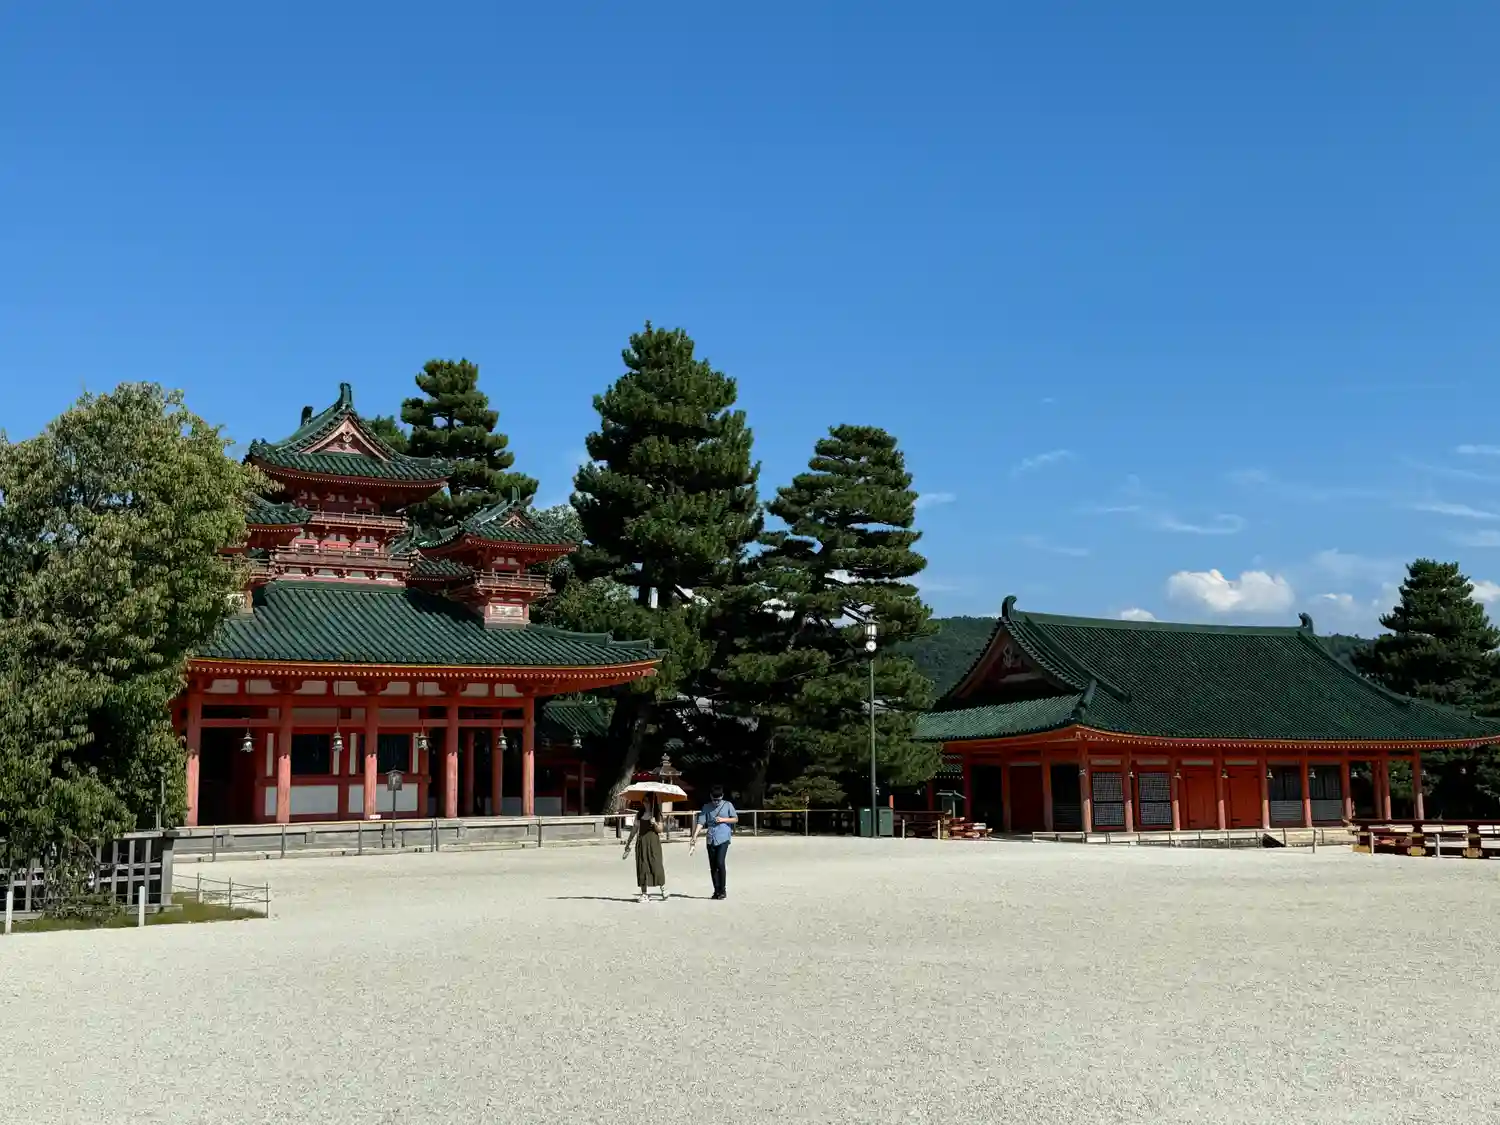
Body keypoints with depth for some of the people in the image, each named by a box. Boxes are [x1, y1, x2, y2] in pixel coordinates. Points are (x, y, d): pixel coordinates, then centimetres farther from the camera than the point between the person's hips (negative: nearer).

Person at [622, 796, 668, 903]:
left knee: (656, 865, -8)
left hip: (653, 842, -3)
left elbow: (660, 830, 1)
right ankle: (643, 893, 3)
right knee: (642, 866, 0)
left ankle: (663, 889, 6)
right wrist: (628, 845, 14)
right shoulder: (639, 814, 11)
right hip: (641, 842, 3)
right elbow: (634, 829, 14)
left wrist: (655, 824, -20)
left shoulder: (656, 814, 4)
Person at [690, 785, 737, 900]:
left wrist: (723, 819, -7)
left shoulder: (728, 805, 4)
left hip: (723, 838, -3)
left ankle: (723, 890, -2)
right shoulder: (706, 807, 8)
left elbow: (736, 819, 9)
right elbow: (701, 821, 0)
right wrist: (695, 835, -13)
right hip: (711, 840, 3)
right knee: (712, 866, 4)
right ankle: (716, 890, 13)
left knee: (720, 863, -14)